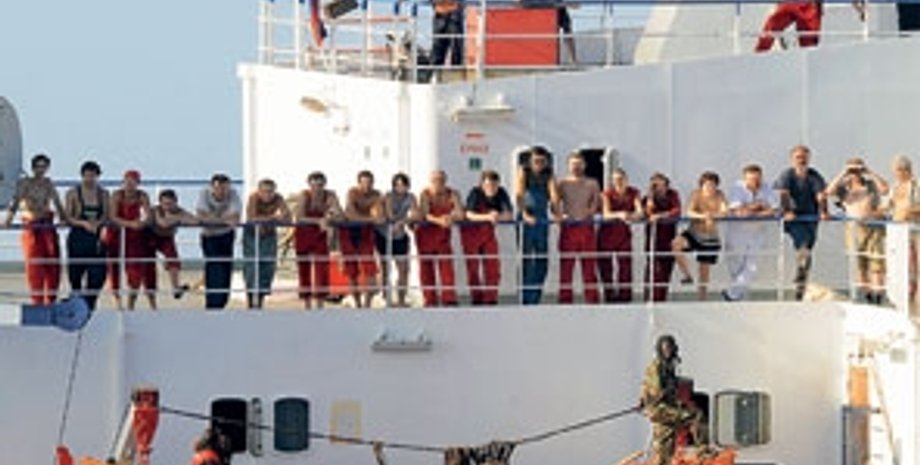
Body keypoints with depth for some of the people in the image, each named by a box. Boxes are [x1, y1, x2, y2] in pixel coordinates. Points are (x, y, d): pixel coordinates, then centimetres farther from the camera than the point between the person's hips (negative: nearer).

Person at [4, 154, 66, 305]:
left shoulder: (48, 183, 14)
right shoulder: (24, 183, -1)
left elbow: (57, 203, 20)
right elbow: (15, 202, -13)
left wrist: (64, 218, 15)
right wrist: (8, 220, -25)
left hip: (49, 227, 5)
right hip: (31, 227, -5)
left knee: (53, 265, 1)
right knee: (34, 265, -7)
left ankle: (51, 301, 11)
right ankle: (37, 301, -5)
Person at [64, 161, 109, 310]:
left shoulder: (103, 194, 8)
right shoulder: (73, 194, 0)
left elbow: (106, 216, 6)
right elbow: (67, 217, -3)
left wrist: (97, 223, -16)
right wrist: (83, 223, -19)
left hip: (96, 238, 2)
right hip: (78, 238, -2)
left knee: (98, 275, -5)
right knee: (76, 276, 1)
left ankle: (89, 307, 6)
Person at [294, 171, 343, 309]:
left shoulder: (330, 196, -10)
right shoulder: (304, 195, -18)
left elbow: (339, 215, -17)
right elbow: (299, 218, -27)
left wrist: (328, 218, -35)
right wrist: (318, 221, -34)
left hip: (320, 236, 2)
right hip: (303, 235, -2)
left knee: (322, 269, -8)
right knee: (304, 270, 1)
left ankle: (320, 303, -3)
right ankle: (307, 304, 8)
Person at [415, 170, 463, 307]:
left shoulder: (452, 194, -6)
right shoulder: (426, 194, -14)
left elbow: (460, 213, -15)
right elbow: (424, 215, -27)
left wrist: (450, 218, -36)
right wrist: (438, 220, -44)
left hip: (443, 233, 2)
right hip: (426, 233, -2)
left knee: (447, 264, -9)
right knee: (427, 266, 1)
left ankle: (449, 298, -11)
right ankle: (430, 299, 7)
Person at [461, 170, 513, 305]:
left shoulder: (501, 194, -12)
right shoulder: (475, 193, -23)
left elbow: (509, 215, -16)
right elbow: (469, 214, -36)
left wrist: (498, 217, -38)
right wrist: (487, 217, -51)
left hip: (488, 232, 3)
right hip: (471, 232, -3)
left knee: (493, 266, -5)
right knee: (473, 266, -2)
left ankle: (491, 298, 1)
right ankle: (477, 298, 6)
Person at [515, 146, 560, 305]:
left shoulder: (548, 175, 10)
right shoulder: (523, 172, -1)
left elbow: (554, 194, -4)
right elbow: (519, 194, -14)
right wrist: (525, 214, -29)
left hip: (542, 219, 4)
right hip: (526, 220, -4)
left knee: (542, 260, 3)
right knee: (526, 259, -7)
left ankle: (535, 298, 9)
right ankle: (525, 299, -5)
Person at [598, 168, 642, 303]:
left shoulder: (633, 193, -7)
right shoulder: (608, 194, -13)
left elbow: (639, 212, -20)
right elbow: (606, 214, -27)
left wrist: (631, 216, -44)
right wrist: (619, 215, -48)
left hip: (623, 231, 1)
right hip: (607, 232, -1)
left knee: (625, 264, -7)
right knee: (605, 265, 0)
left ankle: (625, 296, -4)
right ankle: (609, 296, 10)